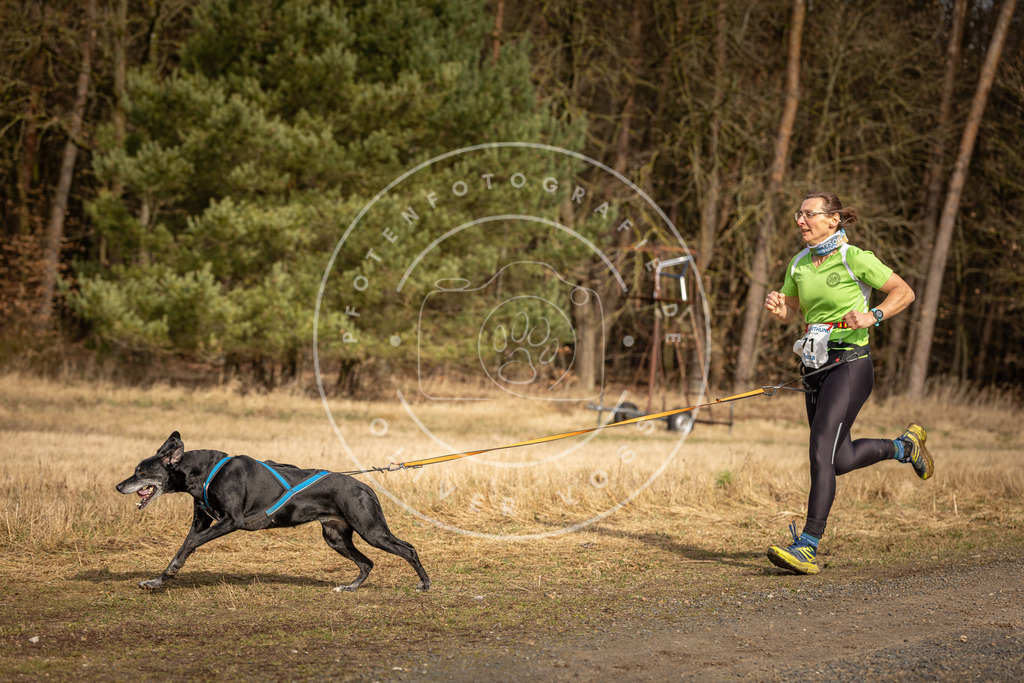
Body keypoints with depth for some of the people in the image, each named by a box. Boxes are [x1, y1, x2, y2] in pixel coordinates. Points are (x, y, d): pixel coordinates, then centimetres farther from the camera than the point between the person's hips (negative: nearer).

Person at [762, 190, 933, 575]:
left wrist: (873, 316, -23)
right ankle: (904, 446, 40)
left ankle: (807, 548, -18)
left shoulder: (854, 259, -10)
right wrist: (775, 307, -4)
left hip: (850, 365, -7)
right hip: (815, 367, 7)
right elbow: (789, 312, 20)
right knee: (841, 461, 12)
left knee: (821, 450, -18)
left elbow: (904, 292, -6)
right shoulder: (799, 264, 8)